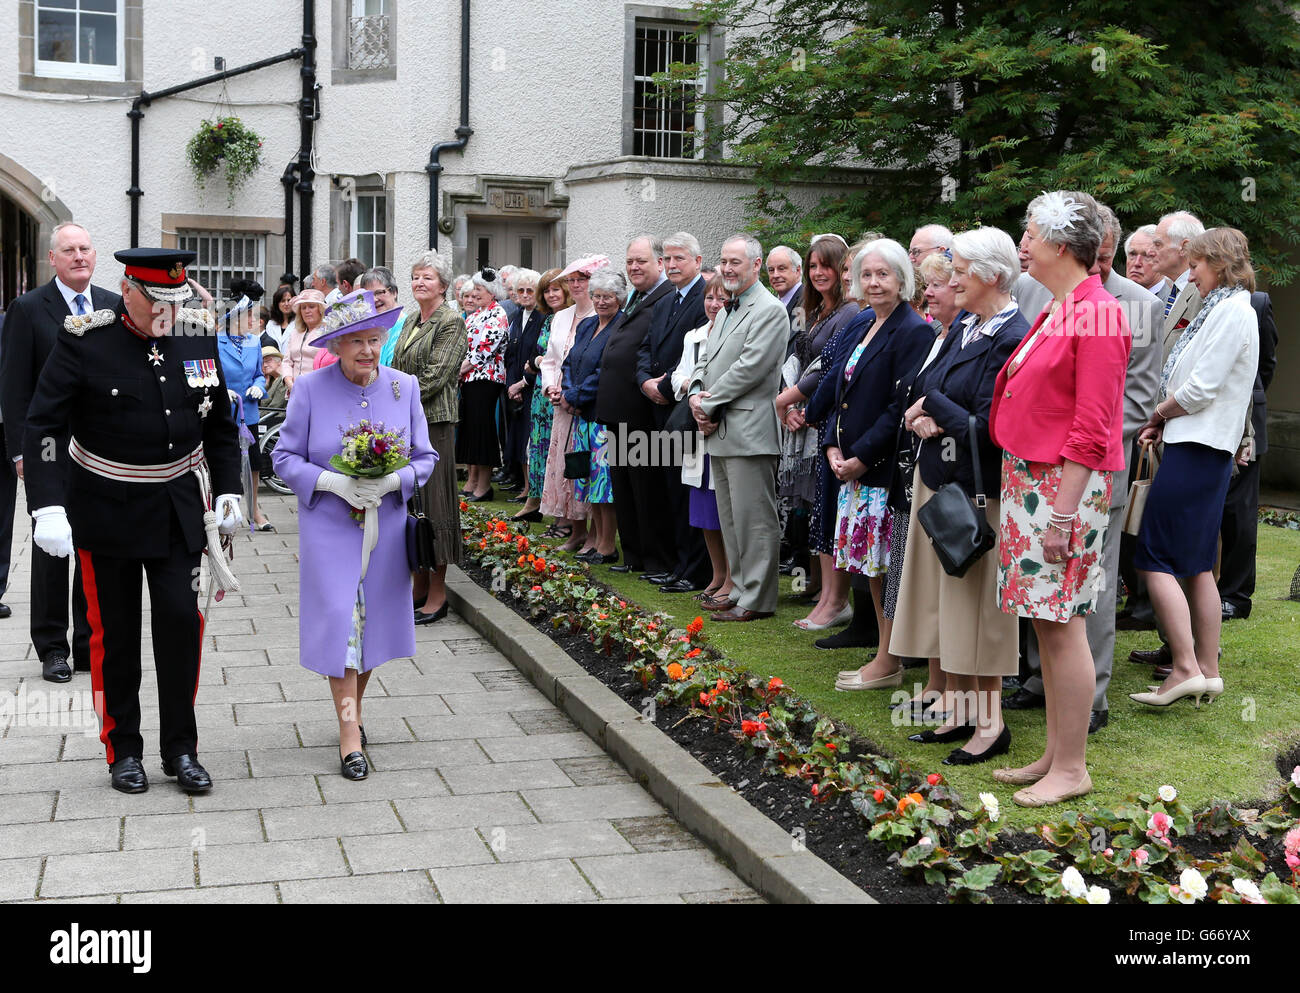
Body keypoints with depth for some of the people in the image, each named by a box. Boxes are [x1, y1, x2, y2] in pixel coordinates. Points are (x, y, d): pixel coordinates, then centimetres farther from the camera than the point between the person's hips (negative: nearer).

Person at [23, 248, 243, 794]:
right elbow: (42, 427, -16)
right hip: (107, 511, -2)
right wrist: (48, 506, -28)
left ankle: (181, 749, 12)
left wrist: (228, 490, 2)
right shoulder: (85, 341, -13)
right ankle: (123, 751, 23)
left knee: (181, 619, -3)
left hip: (178, 511, 2)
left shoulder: (198, 335, -1)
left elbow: (220, 424, 11)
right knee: (114, 632, 8)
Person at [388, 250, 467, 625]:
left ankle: (437, 595, 0)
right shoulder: (411, 320, 17)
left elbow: (435, 375, -14)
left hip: (434, 422, -8)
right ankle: (419, 587, 19)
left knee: (431, 500, -6)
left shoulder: (451, 321, -7)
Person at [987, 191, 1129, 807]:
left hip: (1066, 482, -9)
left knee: (1062, 623, -4)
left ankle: (1071, 769, 6)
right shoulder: (1056, 310, 15)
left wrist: (1064, 512, -20)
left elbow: (1092, 428, -18)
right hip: (1027, 478, 9)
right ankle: (1054, 756, 22)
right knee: (1044, 622, 13)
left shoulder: (1096, 314, -13)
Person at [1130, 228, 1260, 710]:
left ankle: (1185, 669, -9)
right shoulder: (1225, 308, 17)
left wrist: (1159, 413, -3)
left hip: (1196, 449, -10)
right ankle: (1207, 669, 17)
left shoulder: (1232, 310, -13)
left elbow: (1200, 387, -18)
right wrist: (1165, 419, 5)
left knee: (1156, 559, -9)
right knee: (1196, 564, 12)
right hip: (1206, 447, 10)